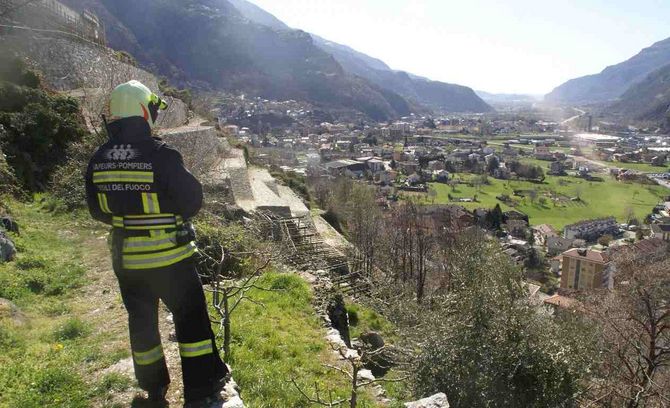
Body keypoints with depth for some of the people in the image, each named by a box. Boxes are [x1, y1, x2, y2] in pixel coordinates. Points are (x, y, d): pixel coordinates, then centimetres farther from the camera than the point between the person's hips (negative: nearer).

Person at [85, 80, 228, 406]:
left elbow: (97, 211, 7)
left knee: (141, 319, 19)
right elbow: (192, 200, -14)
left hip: (125, 257, 6)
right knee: (189, 315, 10)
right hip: (168, 255, -5)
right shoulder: (161, 156, -21)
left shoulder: (98, 161, -3)